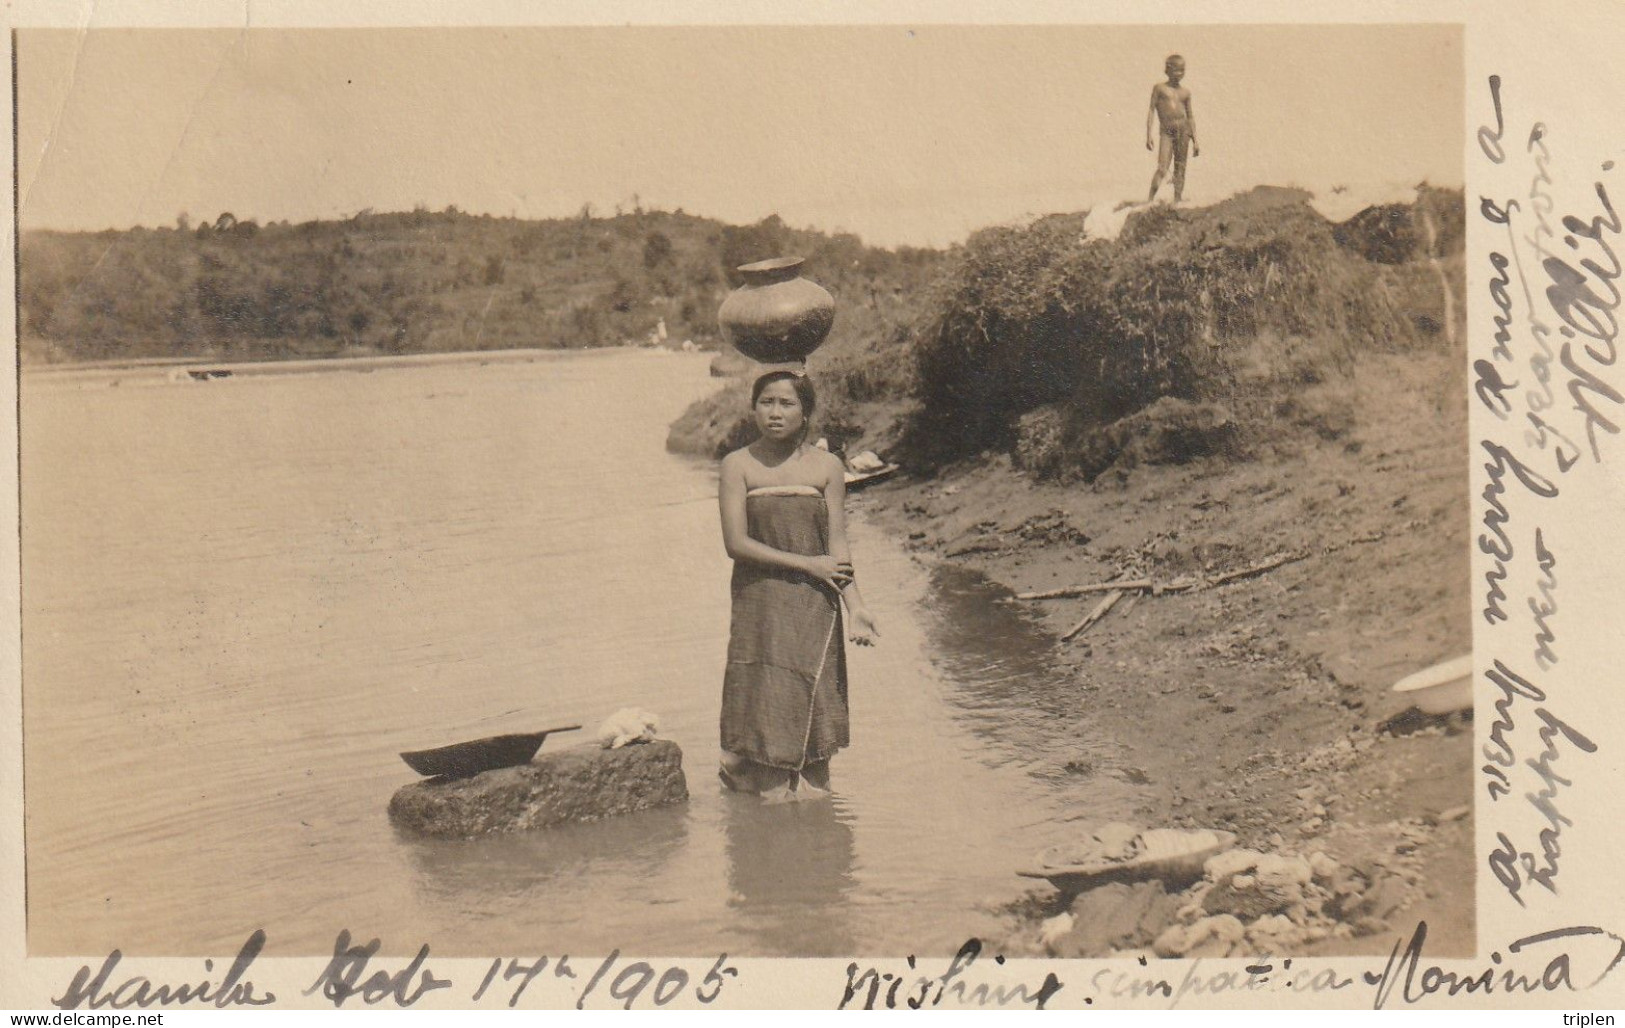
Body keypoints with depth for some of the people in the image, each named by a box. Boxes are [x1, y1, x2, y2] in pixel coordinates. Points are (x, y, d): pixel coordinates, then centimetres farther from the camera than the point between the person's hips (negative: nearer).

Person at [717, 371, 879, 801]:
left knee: (810, 709, 2)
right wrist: (806, 564, -11)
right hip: (758, 605, -1)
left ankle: (809, 795, 12)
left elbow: (836, 544, 1)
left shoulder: (827, 467, 2)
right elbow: (736, 543, -9)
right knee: (762, 707, -2)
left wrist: (855, 605, -11)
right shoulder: (738, 466, -2)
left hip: (814, 605, 1)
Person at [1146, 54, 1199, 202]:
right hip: (1166, 131, -3)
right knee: (1162, 168, -14)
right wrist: (1148, 135, -6)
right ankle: (1150, 199, -11)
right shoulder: (1159, 88, 5)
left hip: (1183, 130, 3)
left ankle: (1177, 200, 6)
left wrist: (1195, 141, 13)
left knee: (1180, 168, 3)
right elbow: (1151, 110, 2)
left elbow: (1190, 117, 17)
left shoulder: (1185, 92, 13)